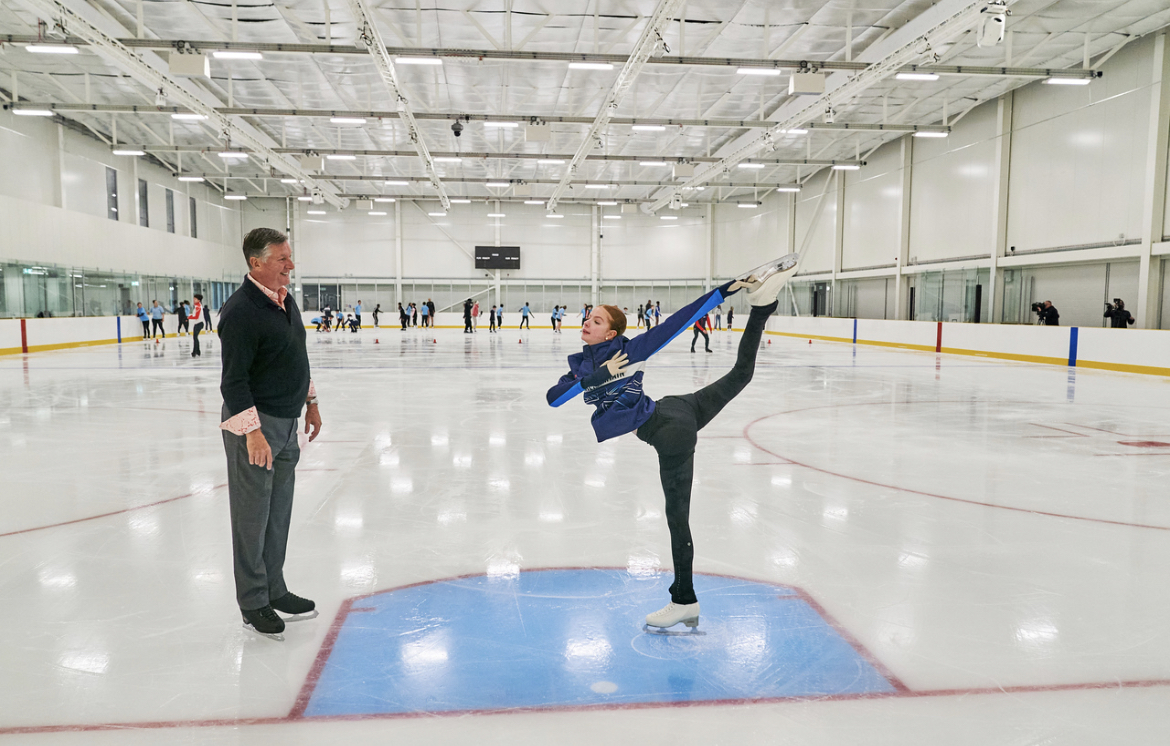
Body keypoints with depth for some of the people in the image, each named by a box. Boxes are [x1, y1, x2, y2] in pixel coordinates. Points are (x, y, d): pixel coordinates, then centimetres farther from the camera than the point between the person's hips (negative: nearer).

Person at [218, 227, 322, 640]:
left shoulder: (286, 300, 9)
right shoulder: (241, 311, -18)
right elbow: (234, 378, -20)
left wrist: (310, 402, 21)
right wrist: (252, 430, -24)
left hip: (287, 421, 9)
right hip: (254, 424, -9)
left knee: (279, 513, 16)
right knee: (252, 516, 3)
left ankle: (274, 590, 30)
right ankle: (253, 604, 16)